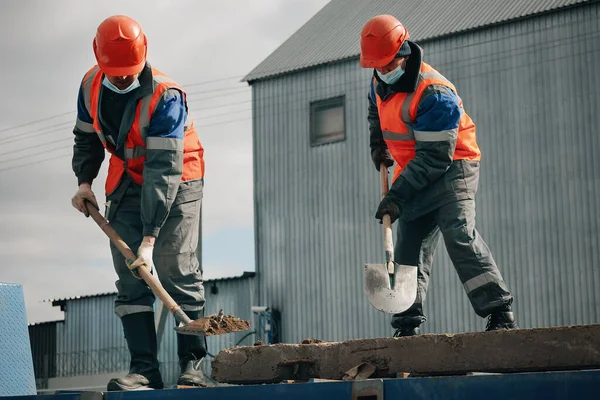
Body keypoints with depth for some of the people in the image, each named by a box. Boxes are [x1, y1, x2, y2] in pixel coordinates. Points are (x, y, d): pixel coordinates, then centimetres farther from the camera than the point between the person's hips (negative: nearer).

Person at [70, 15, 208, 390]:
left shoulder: (165, 95, -27)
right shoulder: (91, 85, -7)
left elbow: (164, 170, -32)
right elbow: (87, 138, 14)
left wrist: (150, 237, -37)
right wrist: (85, 180, -4)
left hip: (177, 181, -6)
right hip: (126, 184, 6)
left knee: (177, 269, -12)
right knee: (130, 276, -2)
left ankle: (194, 363, -6)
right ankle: (145, 369, -3)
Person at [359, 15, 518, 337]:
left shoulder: (434, 93, -25)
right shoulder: (380, 82, 2)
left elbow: (435, 157, -27)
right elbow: (376, 111, 29)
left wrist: (398, 195, -28)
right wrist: (377, 144, 14)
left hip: (452, 168, -8)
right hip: (417, 174, 8)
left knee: (459, 234, -24)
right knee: (409, 247, 4)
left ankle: (500, 312, -23)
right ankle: (407, 326, 8)